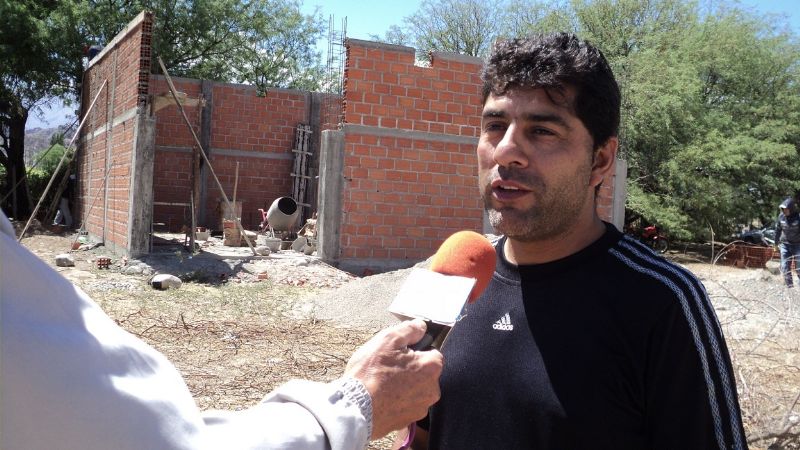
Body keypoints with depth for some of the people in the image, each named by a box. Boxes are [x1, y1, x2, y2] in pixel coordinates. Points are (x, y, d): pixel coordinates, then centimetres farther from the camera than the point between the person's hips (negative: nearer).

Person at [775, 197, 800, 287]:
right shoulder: (781, 216, -5)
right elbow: (777, 230, 9)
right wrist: (776, 243, 15)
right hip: (785, 244, 4)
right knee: (785, 267, 3)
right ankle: (789, 286, 12)